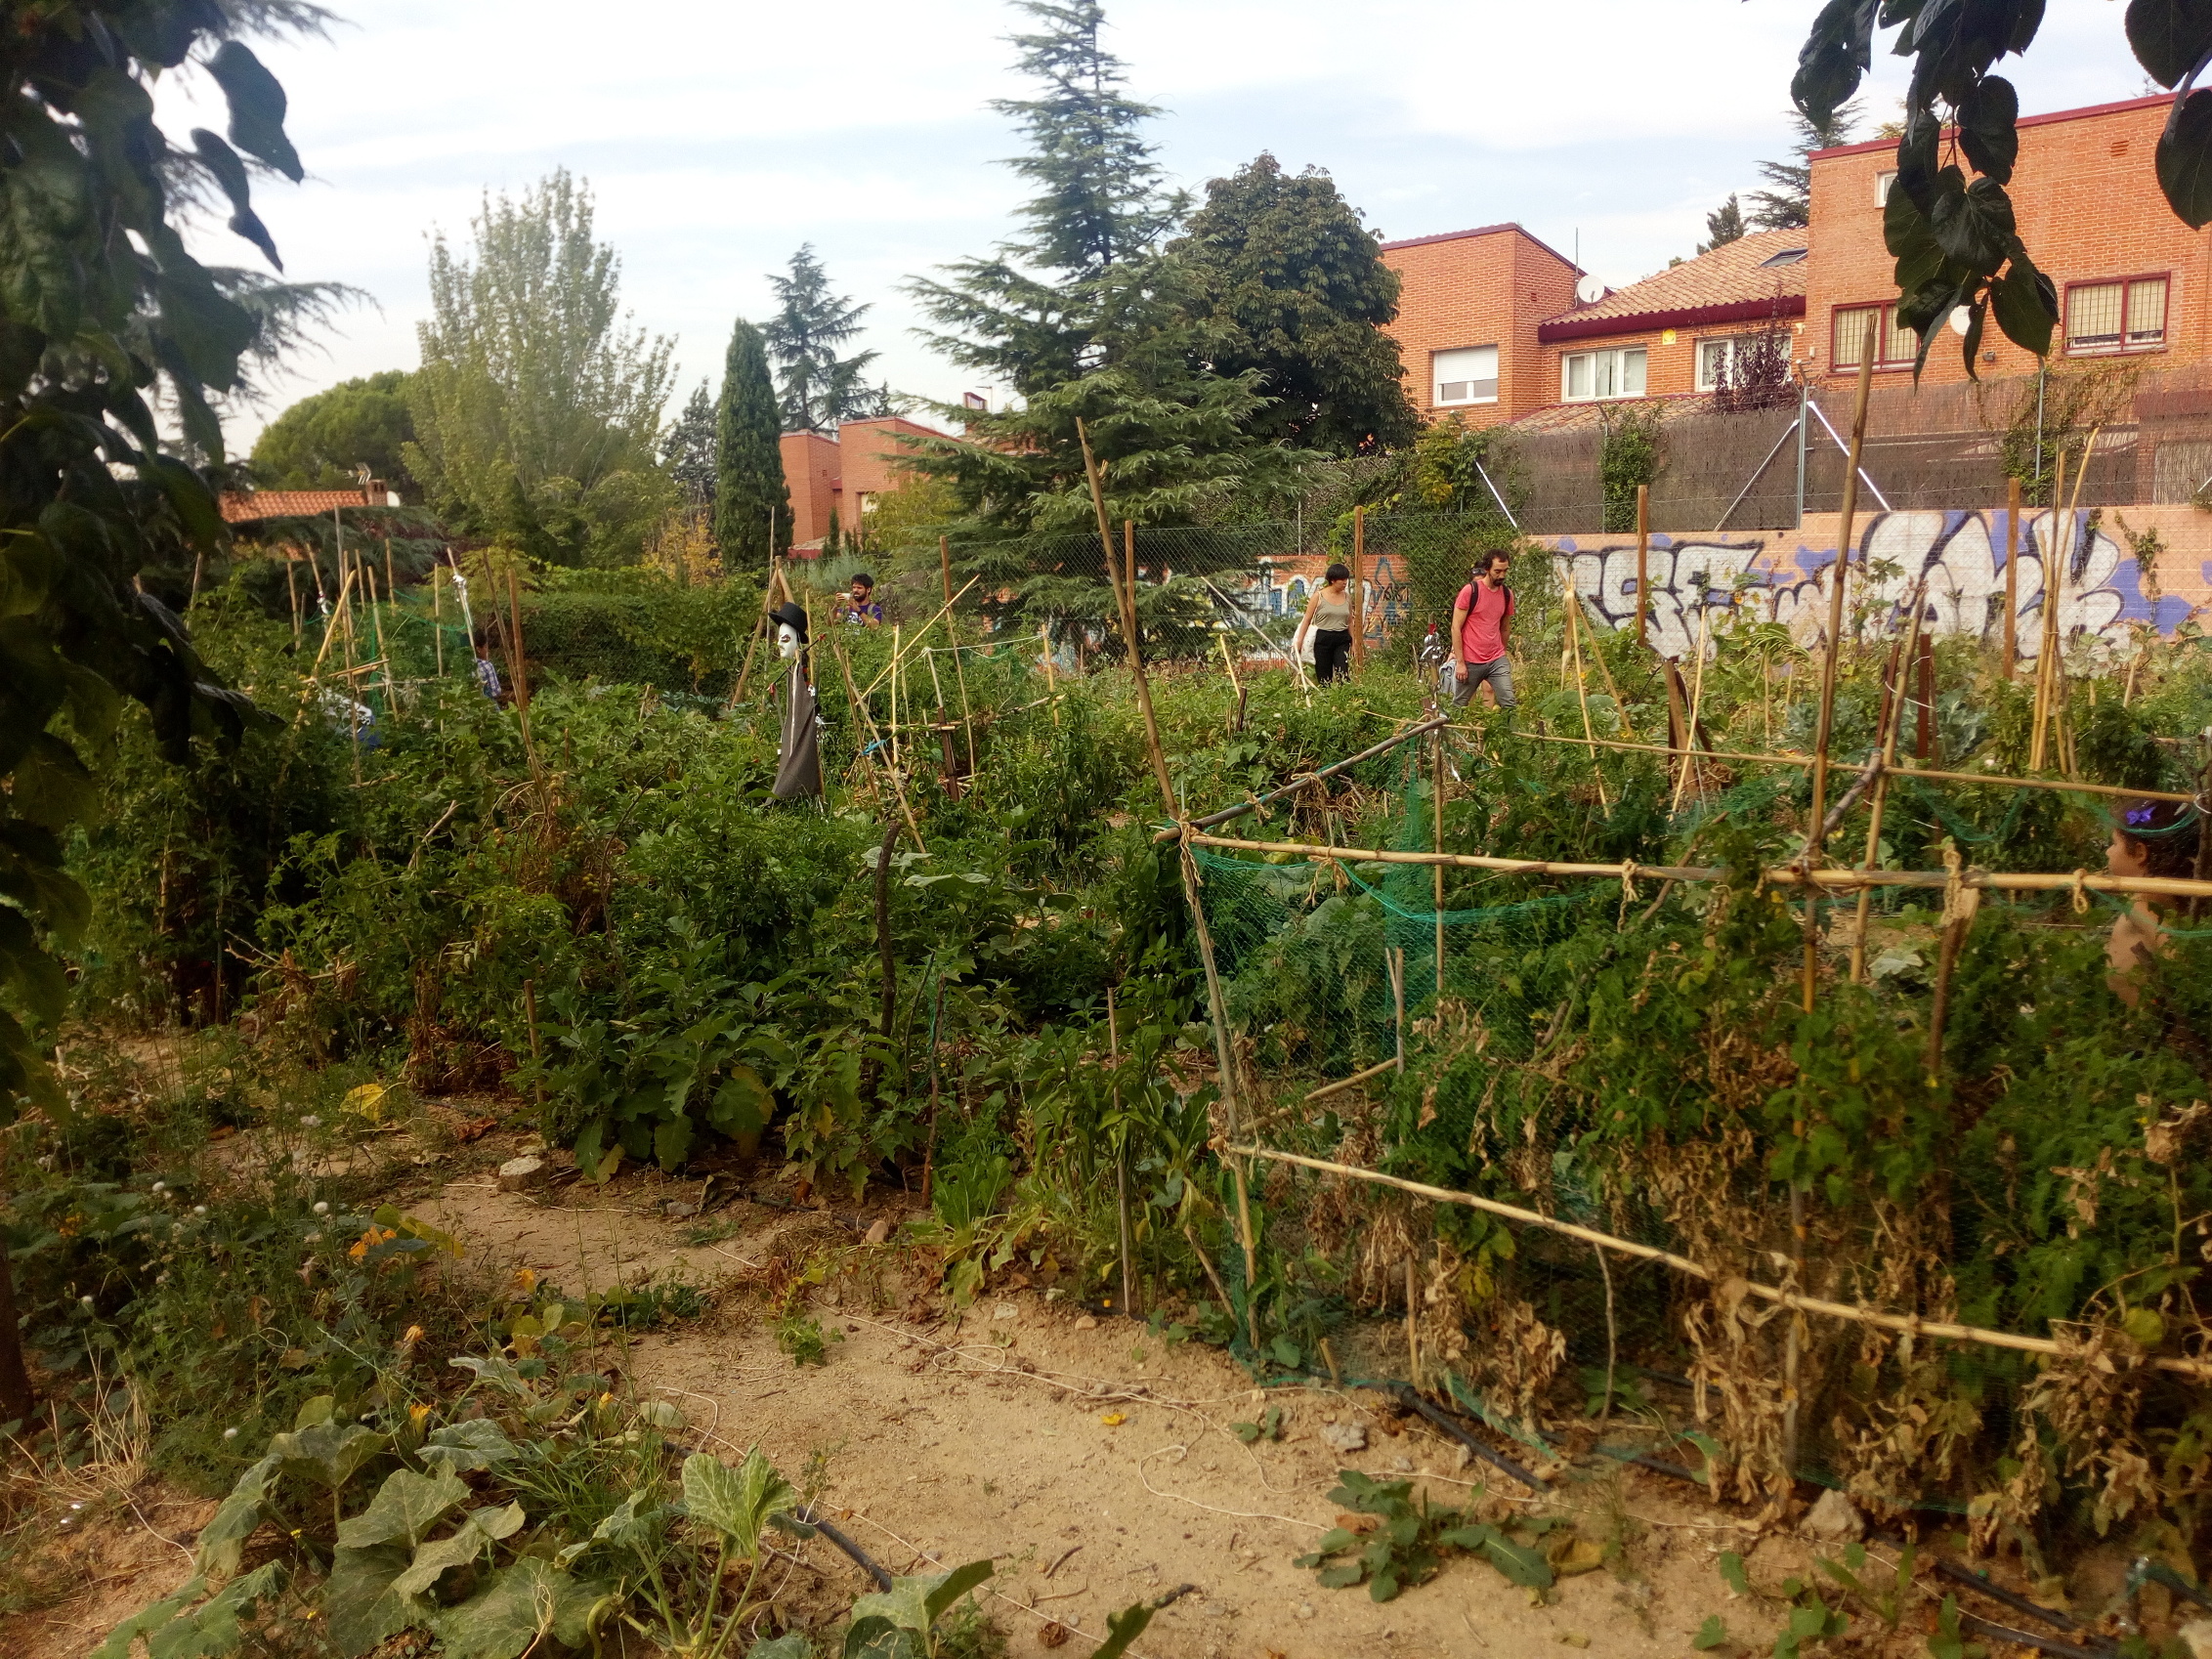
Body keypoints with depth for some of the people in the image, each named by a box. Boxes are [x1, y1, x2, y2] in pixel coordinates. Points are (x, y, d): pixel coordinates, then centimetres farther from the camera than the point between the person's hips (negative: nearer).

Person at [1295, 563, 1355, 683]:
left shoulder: (1347, 597, 7)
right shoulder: (1319, 596, -3)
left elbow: (1349, 621, 15)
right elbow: (1307, 619, -1)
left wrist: (1353, 642, 15)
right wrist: (1299, 641, -4)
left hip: (1342, 640, 2)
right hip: (1323, 639, -2)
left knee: (1343, 673, -13)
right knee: (1324, 677, 3)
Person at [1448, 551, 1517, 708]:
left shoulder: (1507, 594, 6)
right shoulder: (1470, 591, -9)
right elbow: (1456, 628, -10)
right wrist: (1460, 662, -13)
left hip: (1497, 661, 4)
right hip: (1470, 662, -4)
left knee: (1509, 704, -6)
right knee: (1459, 706, 6)